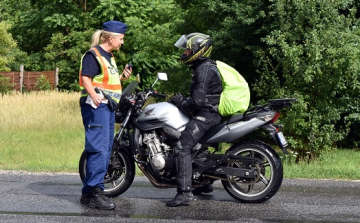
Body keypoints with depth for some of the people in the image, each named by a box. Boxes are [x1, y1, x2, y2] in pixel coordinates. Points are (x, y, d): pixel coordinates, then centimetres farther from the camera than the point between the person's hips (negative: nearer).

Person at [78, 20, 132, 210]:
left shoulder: (109, 57, 21)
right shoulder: (93, 54, -9)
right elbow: (86, 78, -20)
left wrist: (122, 77, 11)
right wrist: (94, 96, -33)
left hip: (108, 107, 10)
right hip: (96, 106, -10)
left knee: (105, 150, 11)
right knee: (98, 149, -15)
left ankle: (89, 192, 17)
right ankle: (94, 192, -14)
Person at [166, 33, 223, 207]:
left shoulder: (204, 69, -15)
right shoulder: (206, 66, 19)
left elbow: (197, 100, -22)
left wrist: (180, 103, -7)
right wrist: (182, 100, 14)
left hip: (206, 114, -12)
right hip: (209, 112, 12)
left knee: (182, 146, -20)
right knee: (195, 143, 27)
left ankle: (185, 192, -27)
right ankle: (204, 183, 33)